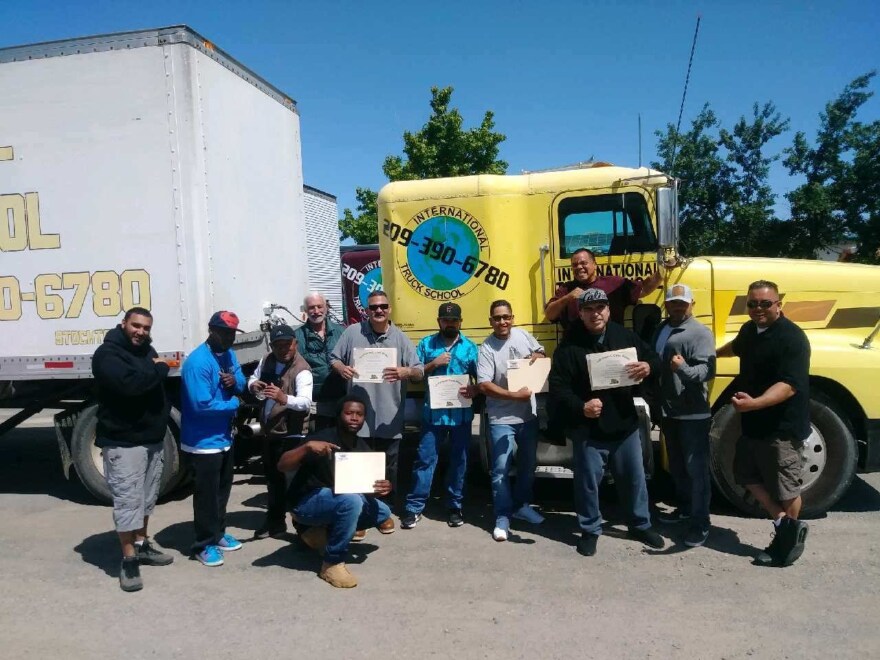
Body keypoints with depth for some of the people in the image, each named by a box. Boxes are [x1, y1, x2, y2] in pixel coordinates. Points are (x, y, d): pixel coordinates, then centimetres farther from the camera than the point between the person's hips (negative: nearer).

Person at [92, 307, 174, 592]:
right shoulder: (107, 354, -13)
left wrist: (163, 413, 8)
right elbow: (128, 384, -31)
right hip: (123, 441, -8)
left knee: (146, 497, 18)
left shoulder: (147, 350, 13)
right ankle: (129, 560, 4)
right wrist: (158, 370, -17)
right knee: (128, 501, -6)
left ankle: (142, 545, 32)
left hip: (153, 438, 8)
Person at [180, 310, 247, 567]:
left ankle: (218, 533, 36)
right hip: (204, 440, -9)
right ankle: (204, 544, 17)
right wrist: (234, 404, -15)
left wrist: (234, 381, -12)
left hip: (225, 436, 9)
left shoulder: (228, 354, 4)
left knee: (223, 487, 20)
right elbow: (202, 405, -28)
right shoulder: (198, 362, -24)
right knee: (207, 492, 2)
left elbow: (242, 385, 12)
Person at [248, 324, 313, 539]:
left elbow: (305, 402, -34)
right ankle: (274, 521, 35)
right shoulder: (267, 360, 2)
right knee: (272, 476, 20)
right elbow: (253, 379, 17)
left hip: (291, 433, -8)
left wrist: (283, 398, -53)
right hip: (269, 430, 8)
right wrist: (253, 385, -8)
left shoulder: (301, 370, -21)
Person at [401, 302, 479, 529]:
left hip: (461, 413, 1)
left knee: (458, 460, 10)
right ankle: (414, 507, 8)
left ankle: (454, 507, 23)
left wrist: (475, 389, -16)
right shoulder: (426, 344, 6)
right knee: (424, 459, 0)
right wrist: (433, 364, -11)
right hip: (433, 412, -1)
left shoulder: (470, 347, 7)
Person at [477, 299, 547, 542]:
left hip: (528, 414, 5)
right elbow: (484, 385, -20)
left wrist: (536, 357, -8)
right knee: (501, 469, -3)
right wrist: (515, 395, -26)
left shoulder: (523, 335, 1)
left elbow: (542, 353, 17)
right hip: (502, 419, -5)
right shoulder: (486, 349, -13)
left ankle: (521, 505, 36)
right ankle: (502, 517, 11)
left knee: (528, 464, 17)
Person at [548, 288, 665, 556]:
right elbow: (557, 387, -12)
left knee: (634, 477, 17)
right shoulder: (569, 347, -8)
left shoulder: (626, 336, 2)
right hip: (588, 430, -3)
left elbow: (654, 359, 9)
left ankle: (641, 525, 38)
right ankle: (590, 531, 26)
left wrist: (648, 367, -16)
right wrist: (580, 407, -28)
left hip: (625, 425, 4)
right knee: (588, 481, 8)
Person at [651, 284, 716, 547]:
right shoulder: (661, 330, 13)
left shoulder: (700, 332, -12)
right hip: (668, 411, 8)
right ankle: (684, 507, 35)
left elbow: (707, 370, -23)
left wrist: (684, 368, -42)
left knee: (696, 467, -3)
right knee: (676, 465, 19)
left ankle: (700, 523, 5)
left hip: (693, 413, -8)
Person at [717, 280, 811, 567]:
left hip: (782, 426, -9)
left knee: (784, 486, 6)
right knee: (747, 474, 15)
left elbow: (789, 385, -32)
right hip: (753, 423, 9)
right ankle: (783, 522, 24)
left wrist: (755, 402, -46)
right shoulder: (749, 329, 5)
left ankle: (790, 536, 24)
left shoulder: (792, 338, -22)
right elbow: (737, 347, 31)